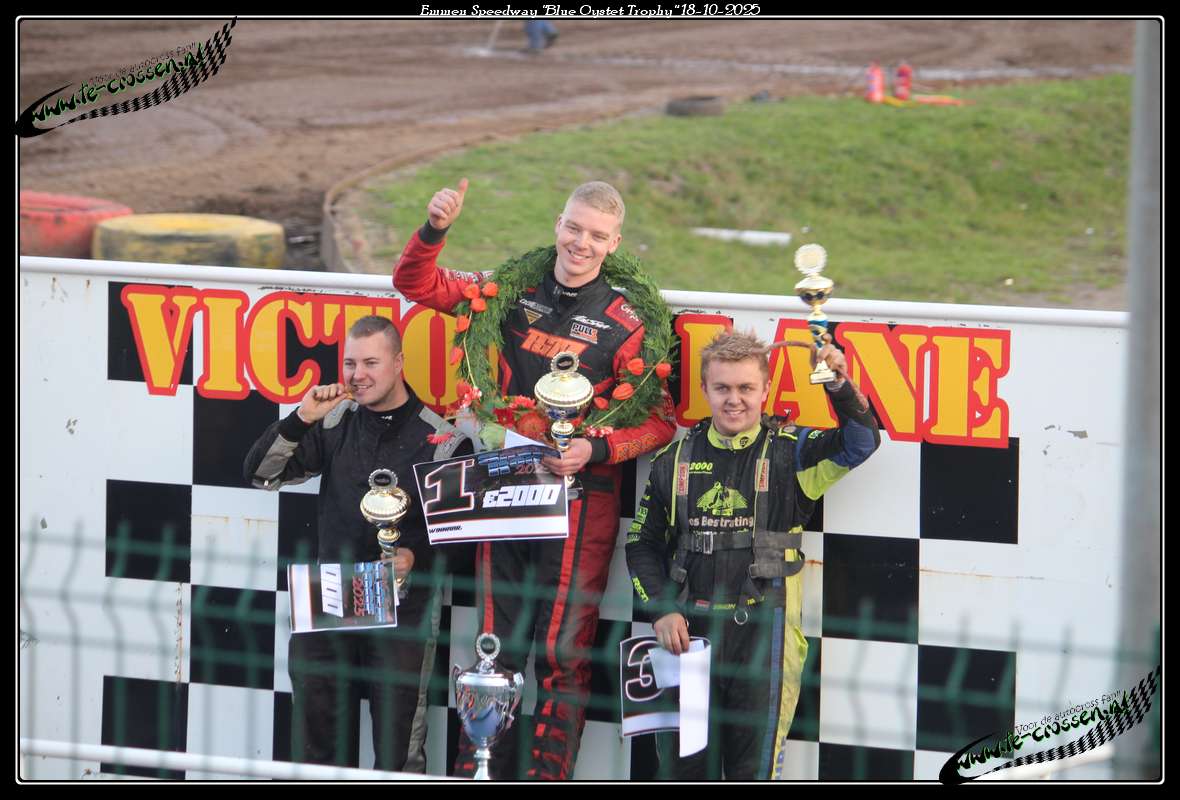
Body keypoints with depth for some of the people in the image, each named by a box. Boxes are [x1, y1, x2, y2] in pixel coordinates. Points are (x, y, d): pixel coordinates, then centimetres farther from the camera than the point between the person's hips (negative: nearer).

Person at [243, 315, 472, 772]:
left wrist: (415, 555, -19)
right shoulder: (335, 424, 11)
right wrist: (302, 419, -6)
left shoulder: (441, 439, 1)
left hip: (403, 600, -3)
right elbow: (261, 474, 7)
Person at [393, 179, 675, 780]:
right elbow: (416, 283, 10)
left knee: (563, 653, -2)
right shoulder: (512, 292, 6)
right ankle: (477, 777, 10)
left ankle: (546, 780, 2)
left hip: (580, 497, -3)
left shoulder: (625, 324, -3)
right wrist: (434, 231, -8)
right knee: (494, 645, 6)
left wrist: (595, 450, -16)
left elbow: (660, 421, -2)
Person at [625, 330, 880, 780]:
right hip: (688, 631, 3)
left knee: (754, 767, -3)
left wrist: (840, 388, -31)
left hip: (764, 630, -3)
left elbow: (861, 442, -13)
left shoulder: (789, 452, 2)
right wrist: (661, 611, 1)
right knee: (682, 763, 4)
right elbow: (642, 544, 15)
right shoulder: (675, 460, 10)